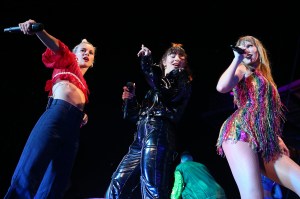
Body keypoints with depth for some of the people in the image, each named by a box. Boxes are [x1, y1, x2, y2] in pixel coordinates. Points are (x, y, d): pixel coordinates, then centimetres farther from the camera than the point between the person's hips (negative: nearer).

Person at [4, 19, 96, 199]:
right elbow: (58, 48, -6)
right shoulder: (67, 62, 16)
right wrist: (37, 30, -24)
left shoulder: (83, 85, 32)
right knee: (26, 175, -19)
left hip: (73, 129, 7)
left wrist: (83, 117, 11)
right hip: (56, 116, -7)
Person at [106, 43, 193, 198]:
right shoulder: (155, 87, 30)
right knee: (117, 185, 0)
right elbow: (136, 115, 29)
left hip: (158, 133, -7)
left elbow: (167, 94, -12)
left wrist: (147, 63, -10)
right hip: (140, 138, 7)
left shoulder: (184, 82, 13)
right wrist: (130, 99, 11)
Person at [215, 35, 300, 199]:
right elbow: (221, 87, -9)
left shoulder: (265, 78, 33)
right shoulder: (243, 70, 14)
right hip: (241, 131, -7)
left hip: (266, 142, 7)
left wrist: (279, 139, 16)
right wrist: (237, 59, 1)